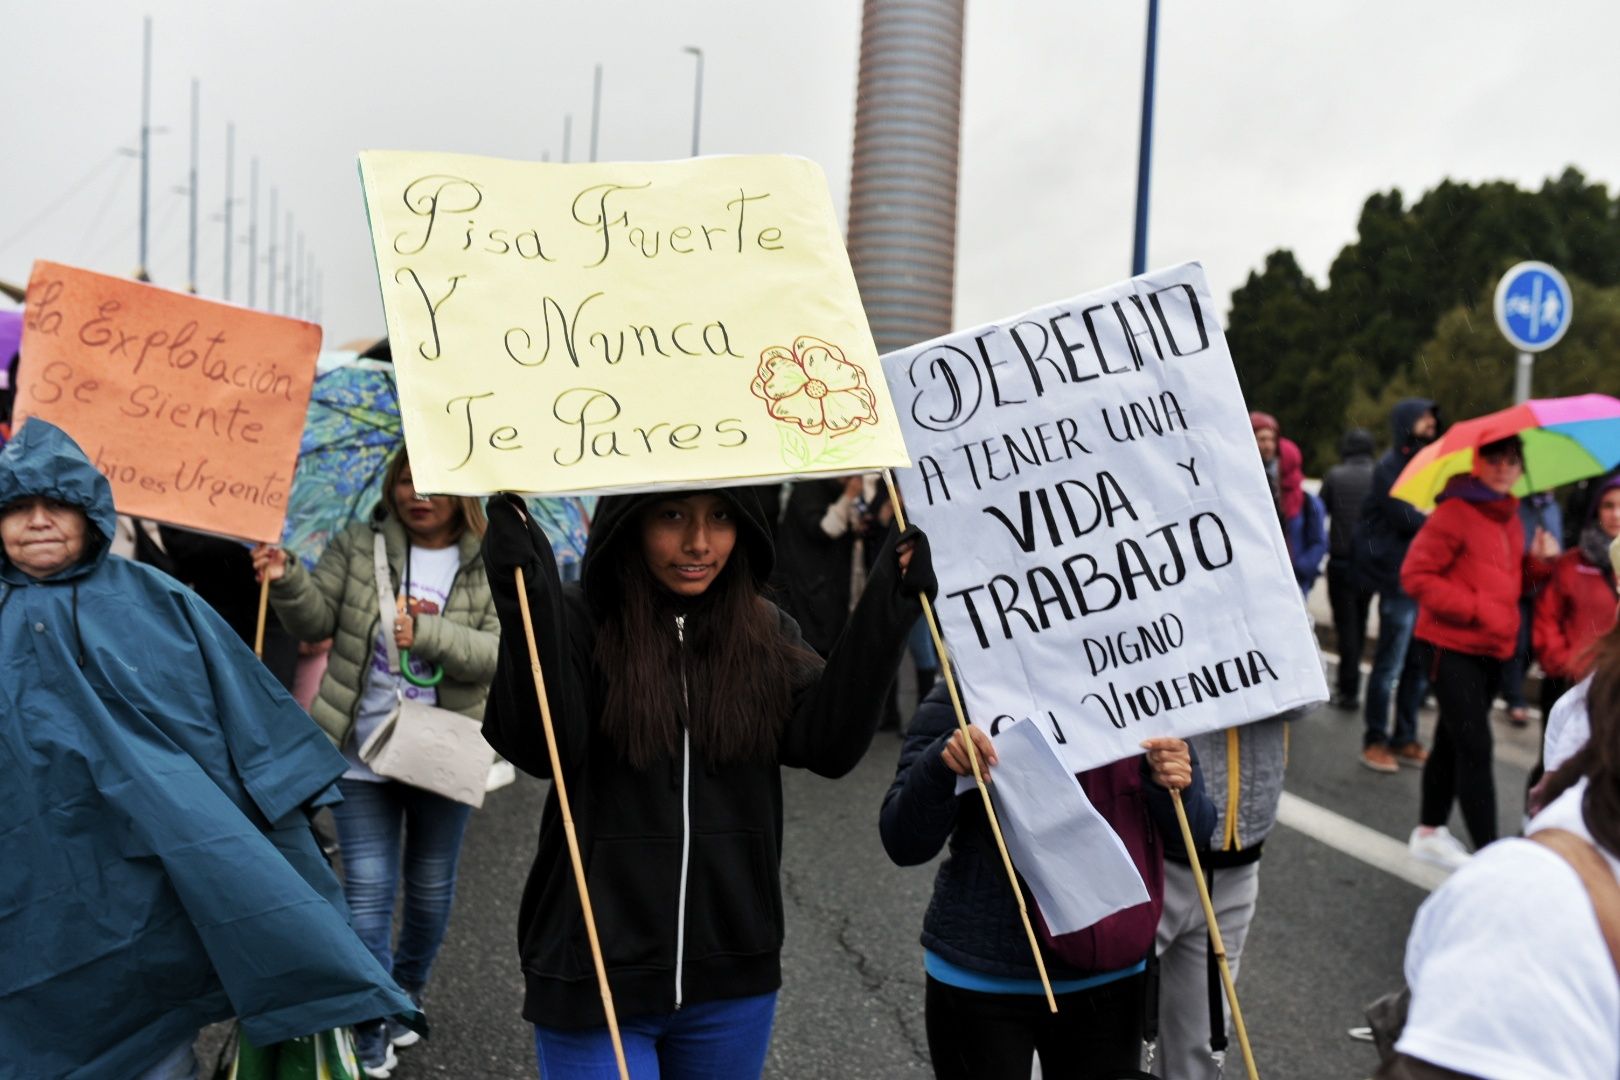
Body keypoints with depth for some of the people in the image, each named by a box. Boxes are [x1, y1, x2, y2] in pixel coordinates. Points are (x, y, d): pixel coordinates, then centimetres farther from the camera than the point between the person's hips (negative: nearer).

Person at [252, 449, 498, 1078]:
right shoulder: (358, 546, 1)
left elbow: (499, 653, -14)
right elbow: (316, 621, -3)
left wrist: (426, 634, -27)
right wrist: (286, 580, -22)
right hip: (363, 754, 0)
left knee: (431, 889, 17)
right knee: (367, 891, 2)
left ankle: (407, 995, 42)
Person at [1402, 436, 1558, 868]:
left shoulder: (1509, 517, 11)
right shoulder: (1455, 512, -13)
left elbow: (1509, 583, 19)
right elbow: (1415, 575, -17)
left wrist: (1537, 561, 0)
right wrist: (1474, 608, -20)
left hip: (1491, 650, 8)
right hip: (1451, 648, -8)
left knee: (1453, 743, 17)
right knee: (1475, 749, -9)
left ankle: (1429, 831, 30)